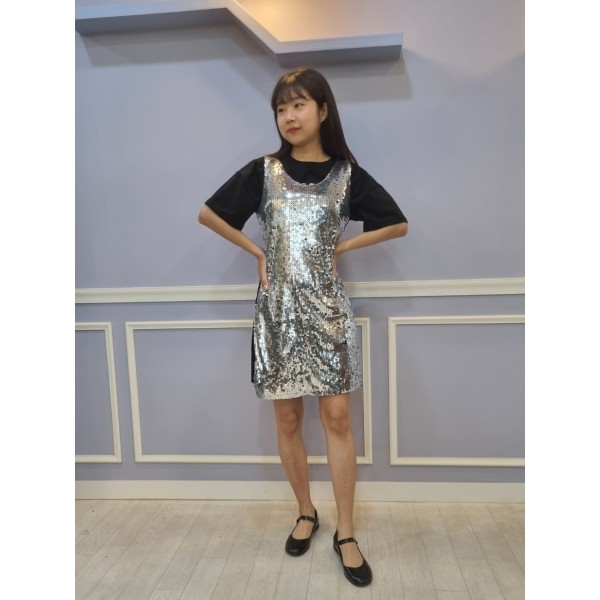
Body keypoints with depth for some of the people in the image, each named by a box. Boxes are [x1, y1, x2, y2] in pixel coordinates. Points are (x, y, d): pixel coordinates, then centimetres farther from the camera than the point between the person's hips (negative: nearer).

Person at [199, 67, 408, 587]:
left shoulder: (347, 173, 4)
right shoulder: (263, 171, 3)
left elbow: (398, 224, 9)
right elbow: (208, 214, 8)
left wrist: (342, 247, 1)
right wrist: (258, 252, 2)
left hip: (327, 308, 0)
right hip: (278, 308, 1)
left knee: (337, 417, 1)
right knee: (288, 419, 8)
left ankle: (346, 533, 18)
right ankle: (306, 514, 30)